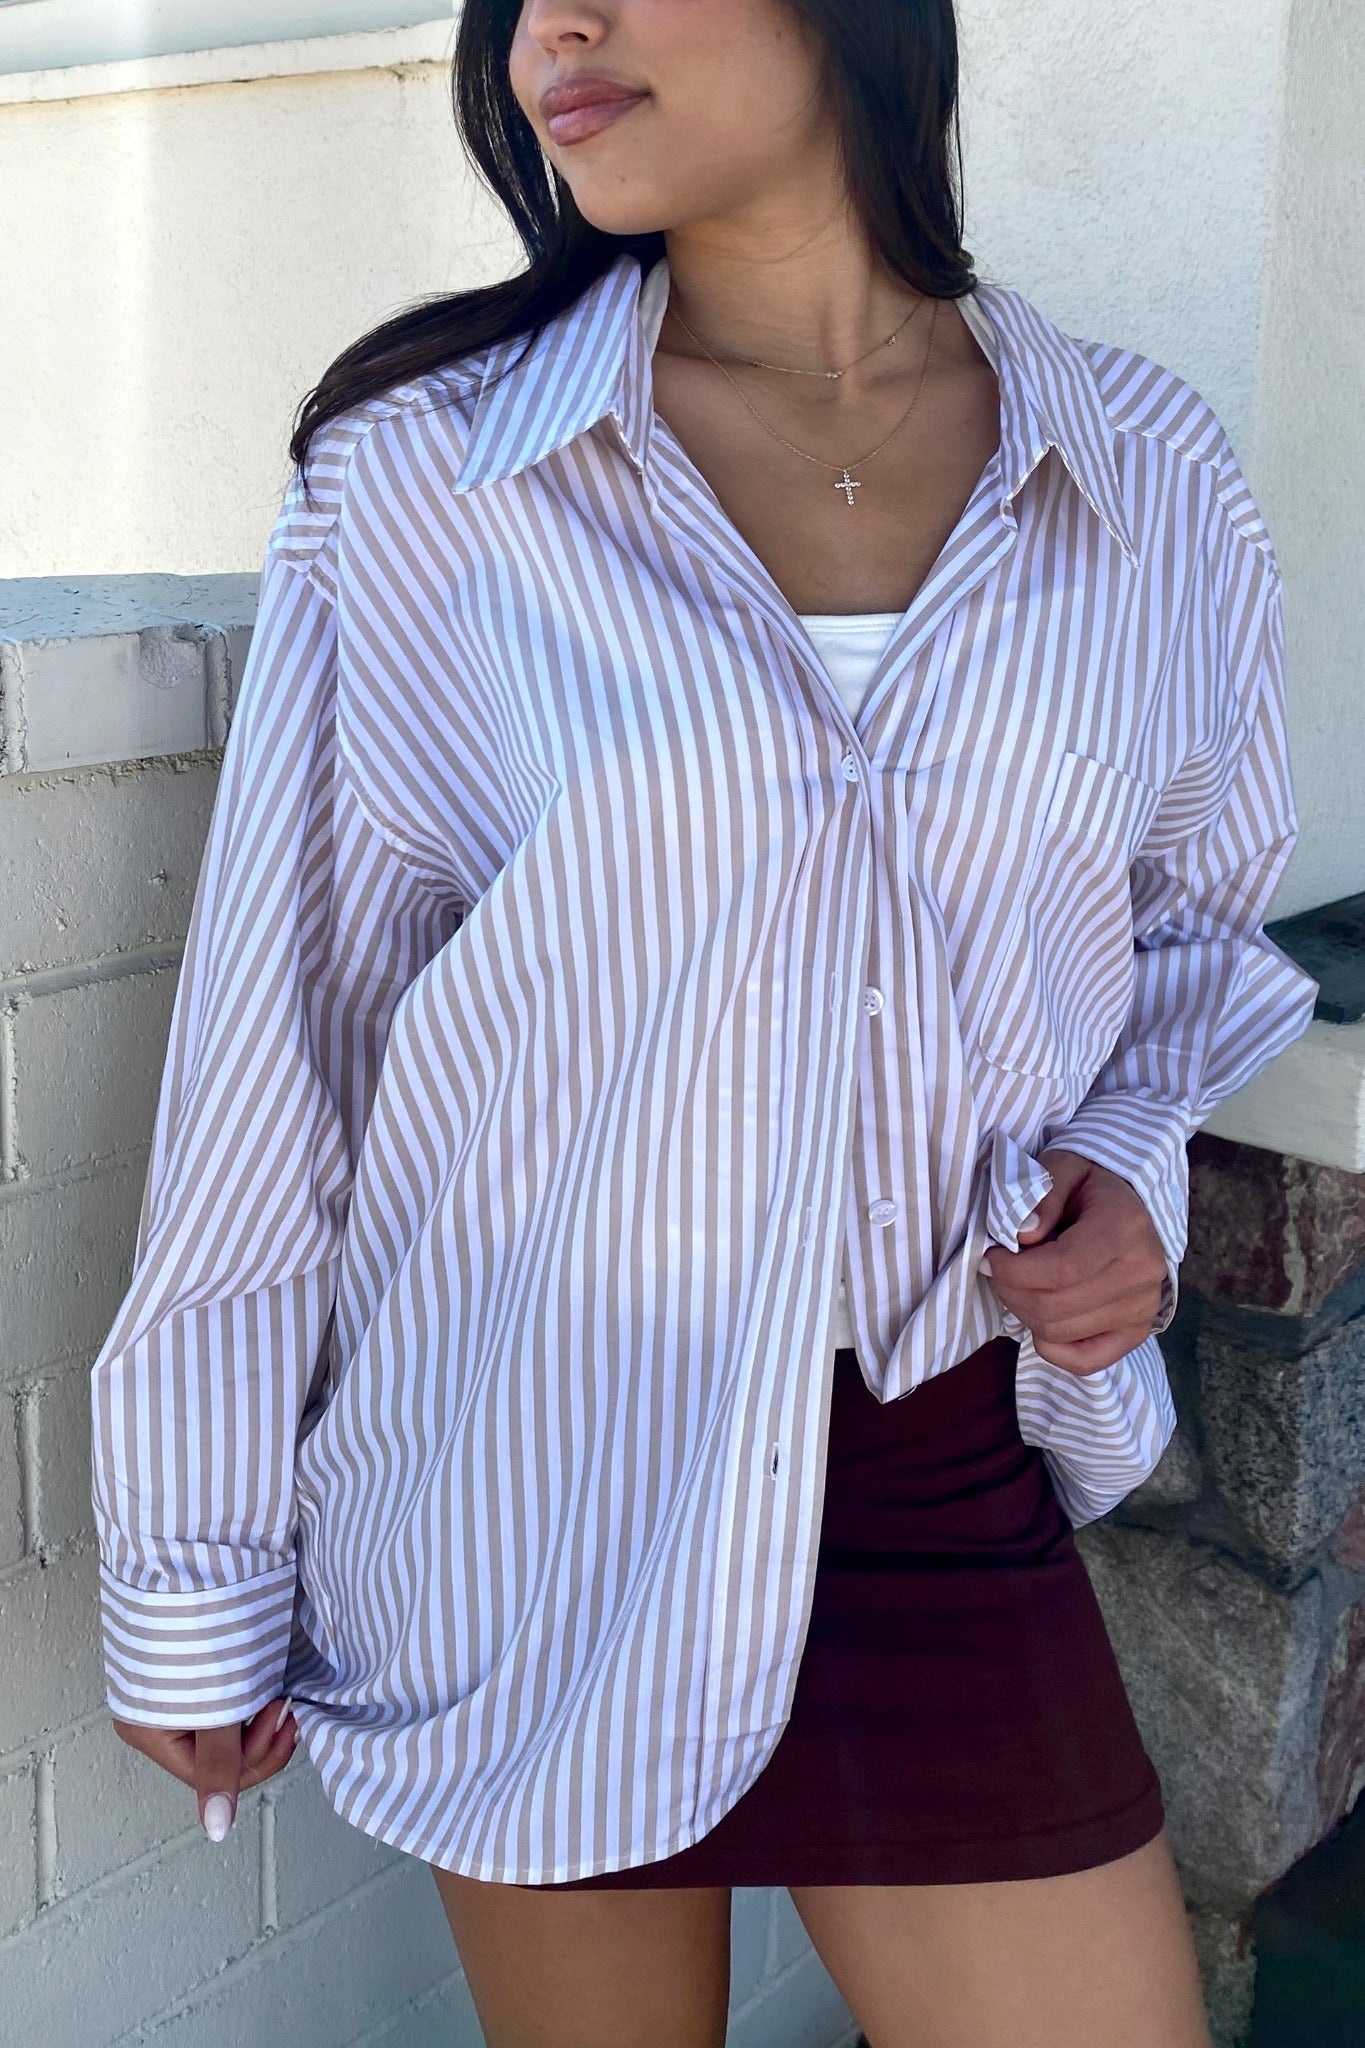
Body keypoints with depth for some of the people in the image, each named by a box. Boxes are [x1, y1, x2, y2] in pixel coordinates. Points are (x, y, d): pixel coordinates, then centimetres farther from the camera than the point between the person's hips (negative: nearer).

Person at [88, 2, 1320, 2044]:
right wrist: (194, 1575, -1)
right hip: (526, 1497, -1)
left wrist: (1130, 1173, -5)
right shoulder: (419, 473, -9)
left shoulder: (1154, 484, -2)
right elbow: (279, 1050, -5)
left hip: (940, 1491, 2)